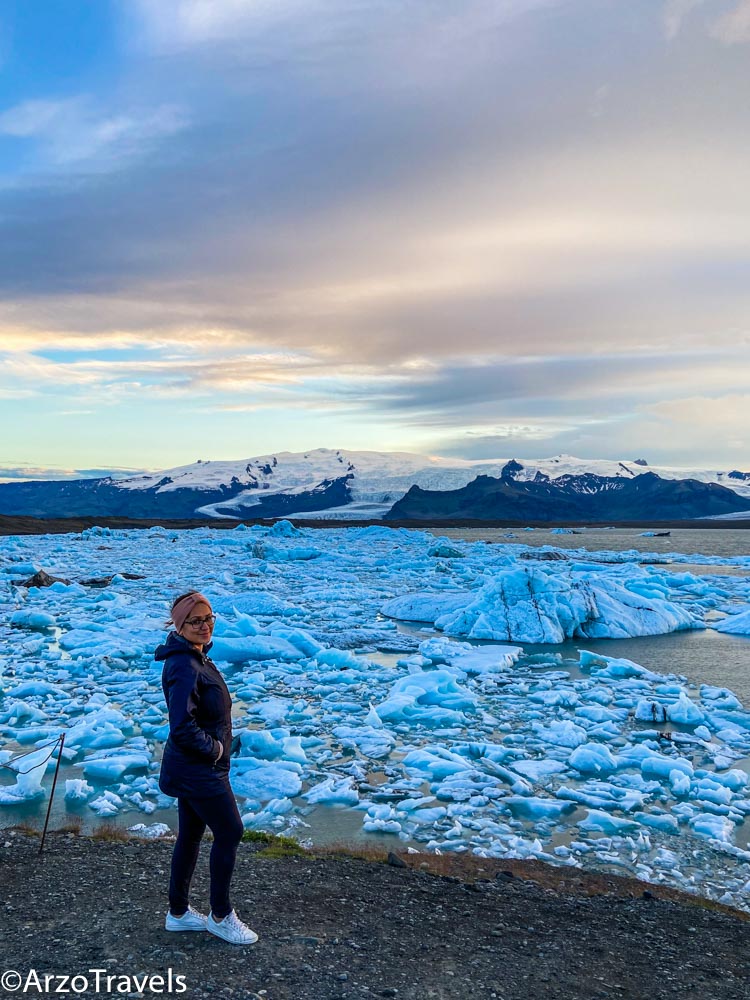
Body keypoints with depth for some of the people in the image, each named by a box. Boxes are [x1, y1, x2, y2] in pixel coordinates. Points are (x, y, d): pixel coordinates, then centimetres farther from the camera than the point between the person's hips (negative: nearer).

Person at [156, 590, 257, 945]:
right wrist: (214, 749, -15)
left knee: (190, 835, 19)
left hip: (191, 767, 9)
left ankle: (178, 912, 33)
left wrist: (213, 748, 10)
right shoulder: (184, 667, -25)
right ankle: (220, 916, 18)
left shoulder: (195, 658, 7)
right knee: (230, 832, 2)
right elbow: (183, 727, -30)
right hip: (198, 770, -9)